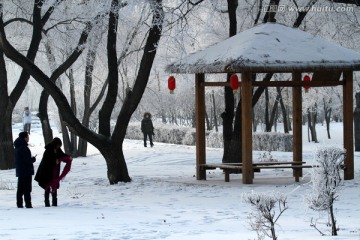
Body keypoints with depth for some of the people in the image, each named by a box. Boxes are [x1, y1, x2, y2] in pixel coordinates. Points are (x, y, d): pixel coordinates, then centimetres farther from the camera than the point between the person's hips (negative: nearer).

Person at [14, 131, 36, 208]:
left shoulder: (17, 147, 13)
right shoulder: (24, 148, -18)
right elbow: (27, 160, -23)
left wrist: (31, 159, 16)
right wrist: (33, 159, -3)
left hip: (19, 171, 9)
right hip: (26, 171, -9)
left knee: (20, 189, 12)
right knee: (27, 189, -7)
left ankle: (19, 204, 13)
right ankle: (28, 204, -9)